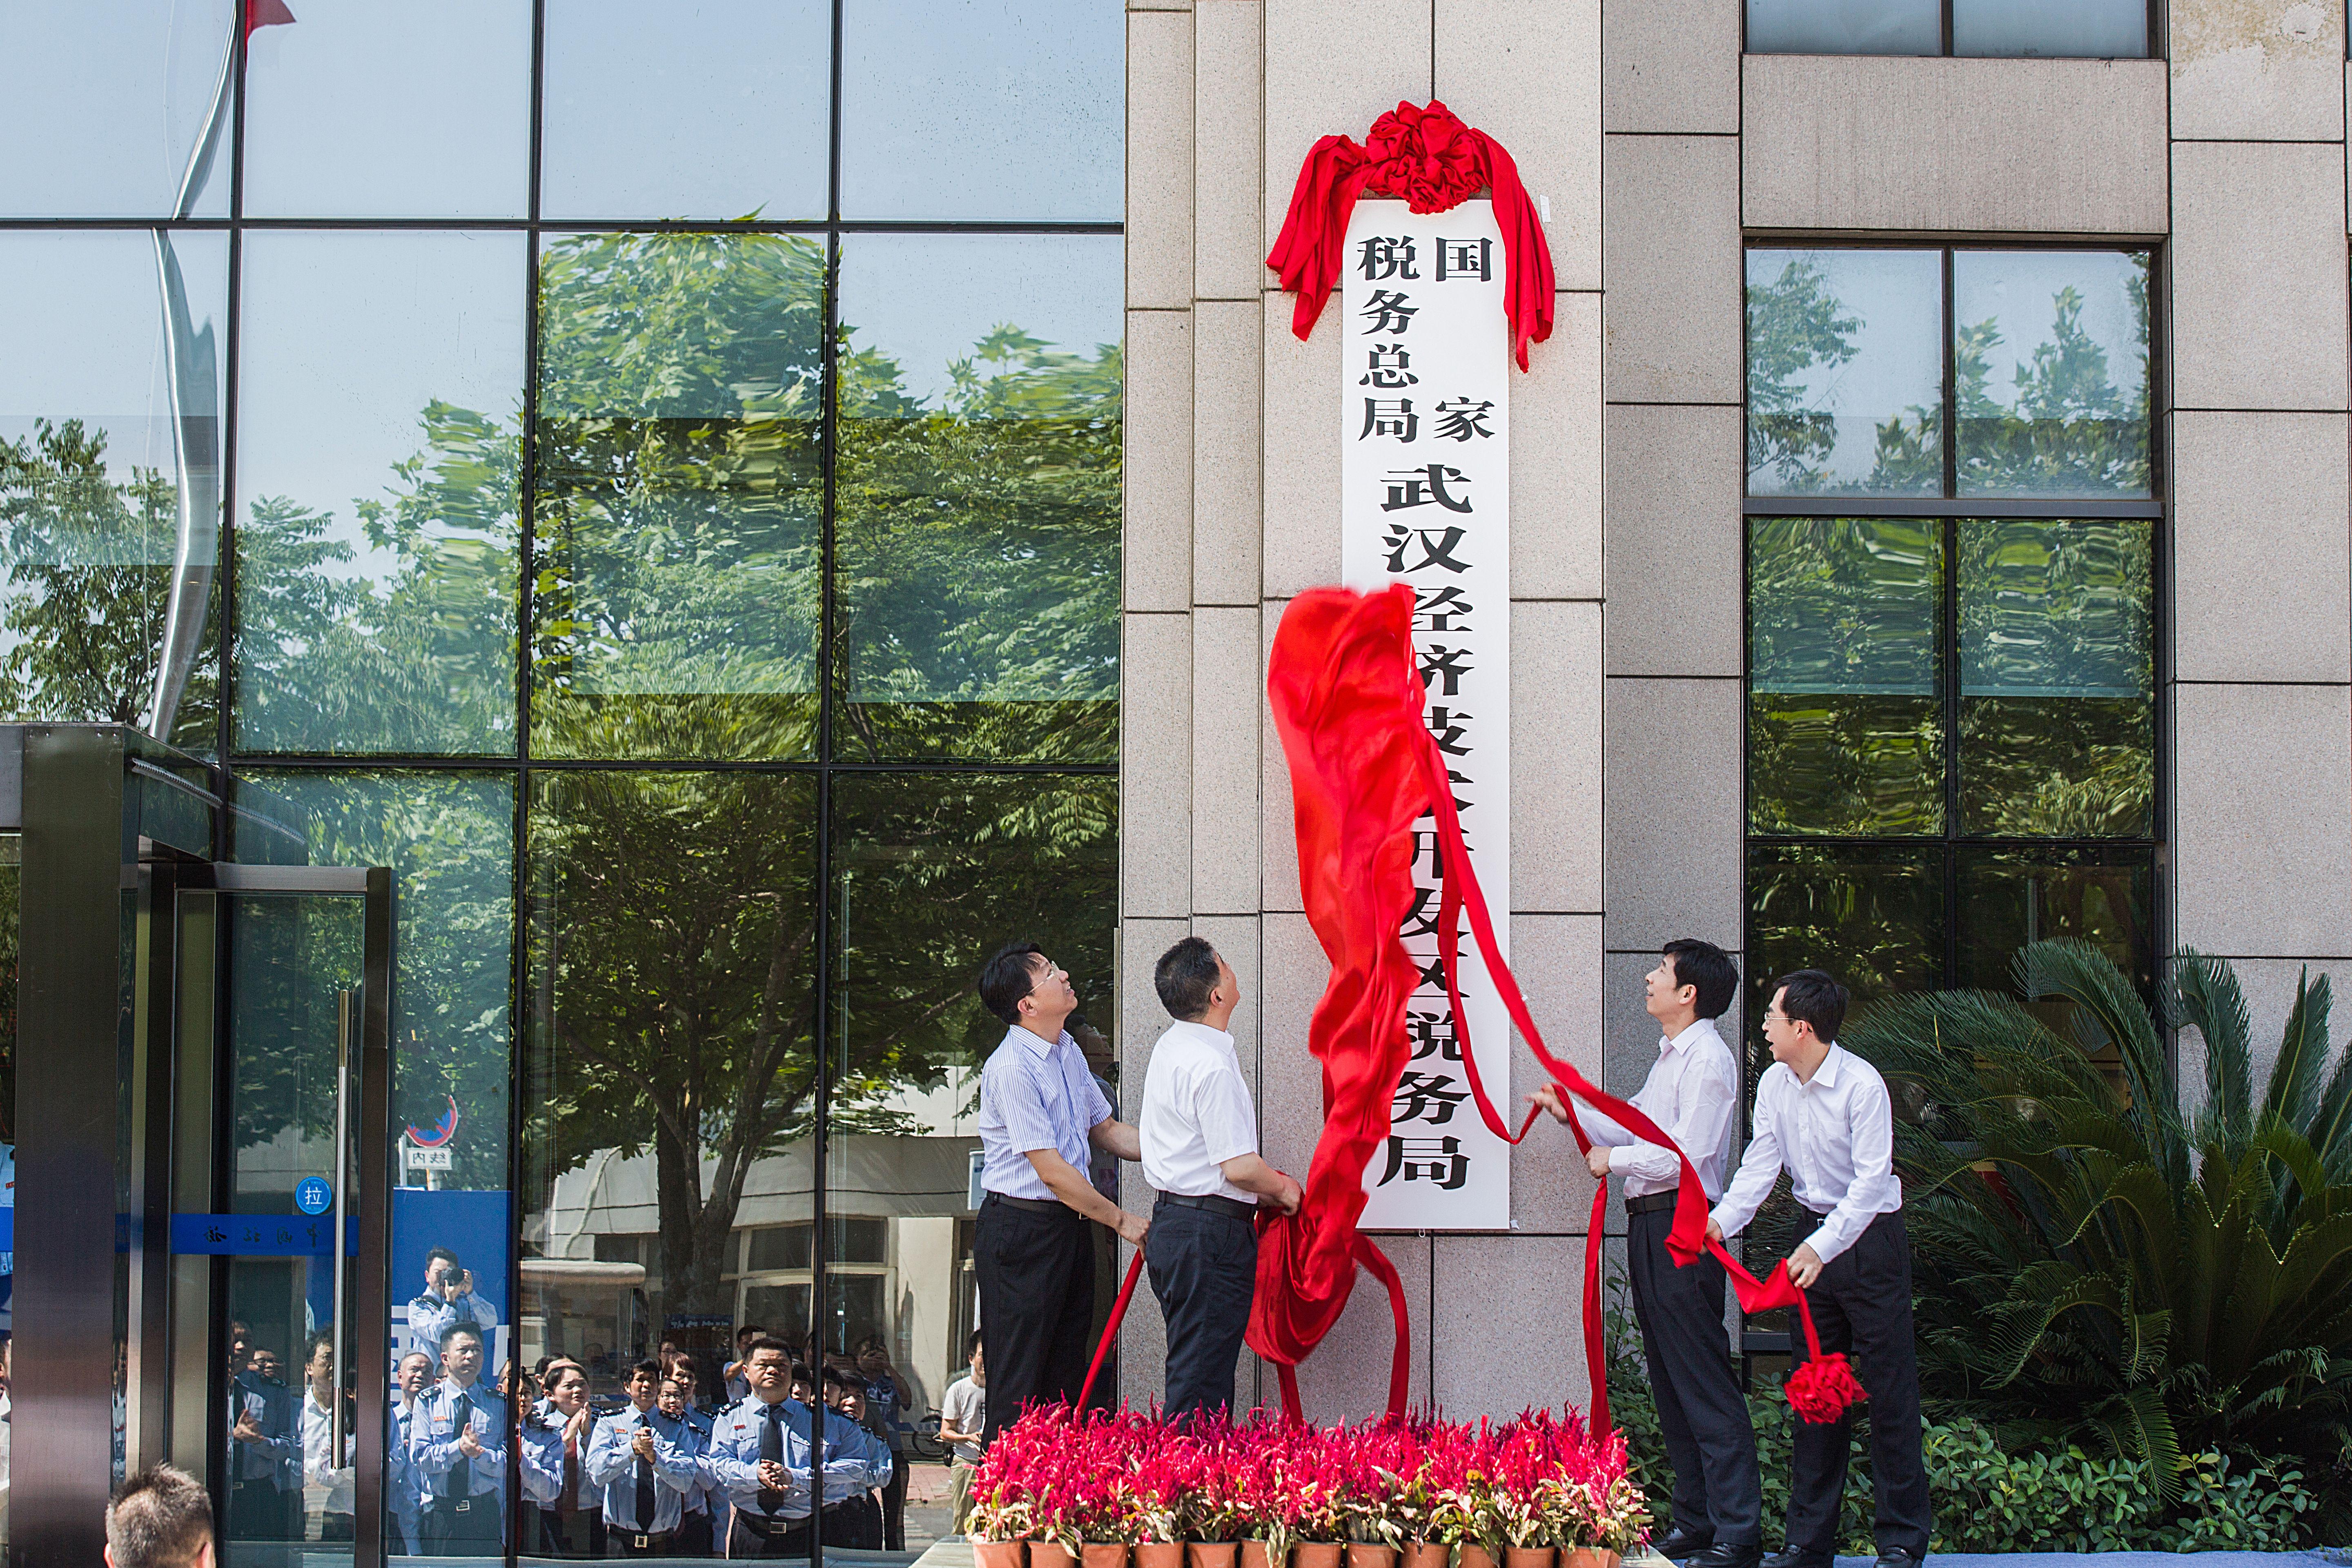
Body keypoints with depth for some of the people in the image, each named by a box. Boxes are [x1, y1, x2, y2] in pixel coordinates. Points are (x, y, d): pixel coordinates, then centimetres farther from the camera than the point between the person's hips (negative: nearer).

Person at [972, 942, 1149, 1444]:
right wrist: (1121, 1221, -11)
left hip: (1071, 1224, 9)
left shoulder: (1068, 1052, 10)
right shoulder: (1011, 1068, -18)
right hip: (1023, 1229, -9)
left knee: (1068, 1378, 12)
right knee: (1021, 1385, -4)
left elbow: (1104, 1129, 22)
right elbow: (1051, 1170, -18)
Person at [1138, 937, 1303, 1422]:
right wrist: (1283, 1187, 1)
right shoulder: (1212, 1065, -19)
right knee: (1201, 1387, -7)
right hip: (1212, 1234, -10)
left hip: (1172, 1223, 10)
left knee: (1193, 1376, 15)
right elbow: (1240, 1167, -21)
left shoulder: (1170, 1048, 12)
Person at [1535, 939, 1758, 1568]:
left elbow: (1685, 1155, -20)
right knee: (1671, 1382, 13)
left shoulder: (1707, 1060, -13)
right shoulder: (1670, 1058, 18)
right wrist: (1573, 1114, 15)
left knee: (1704, 1386, -10)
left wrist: (1614, 1159, -9)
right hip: (1650, 1227, 10)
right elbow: (1634, 1130, 23)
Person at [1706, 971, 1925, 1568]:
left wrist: (1823, 1247, -32)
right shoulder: (1774, 1084, 2)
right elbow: (1761, 1164, -2)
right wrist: (1724, 1219, -19)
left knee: (1888, 1387, -4)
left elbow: (1871, 1181, -21)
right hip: (1816, 1239, 7)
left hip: (1871, 1238, -7)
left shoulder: (1862, 1085, -18)